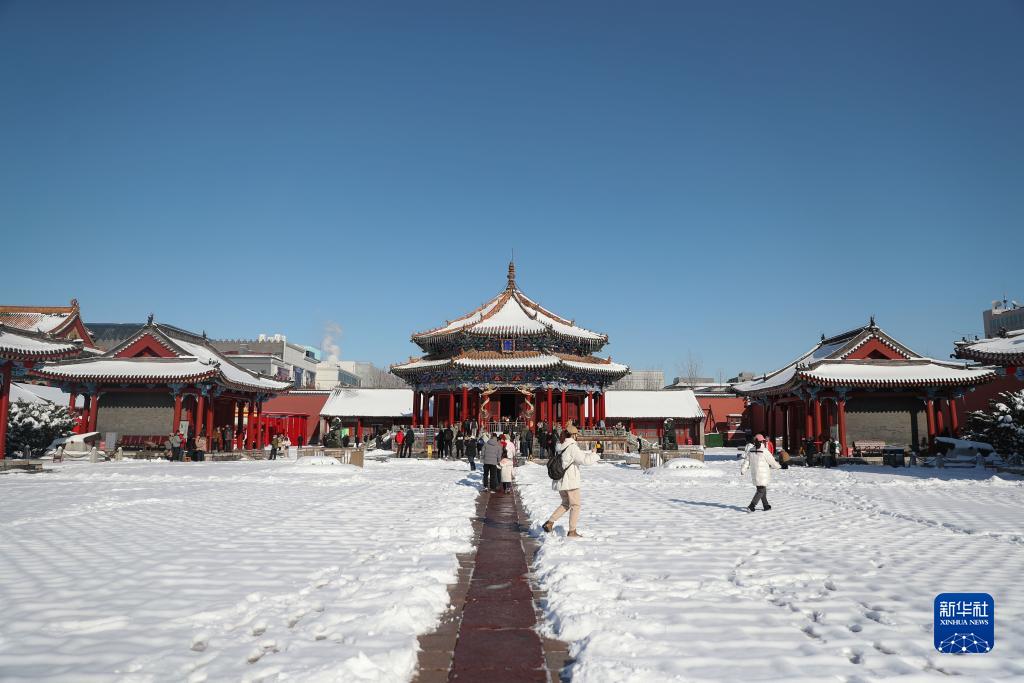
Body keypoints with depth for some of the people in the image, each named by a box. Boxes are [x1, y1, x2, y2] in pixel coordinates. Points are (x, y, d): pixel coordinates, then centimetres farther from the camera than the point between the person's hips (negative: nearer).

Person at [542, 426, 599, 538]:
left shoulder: (559, 447, 10)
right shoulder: (572, 447, -17)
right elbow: (584, 460, -19)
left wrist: (590, 452, 17)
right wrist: (594, 455, -3)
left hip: (559, 481, 8)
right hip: (571, 482, -8)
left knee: (566, 504, 22)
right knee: (575, 506, 6)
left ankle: (549, 523, 13)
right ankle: (572, 532, 10)